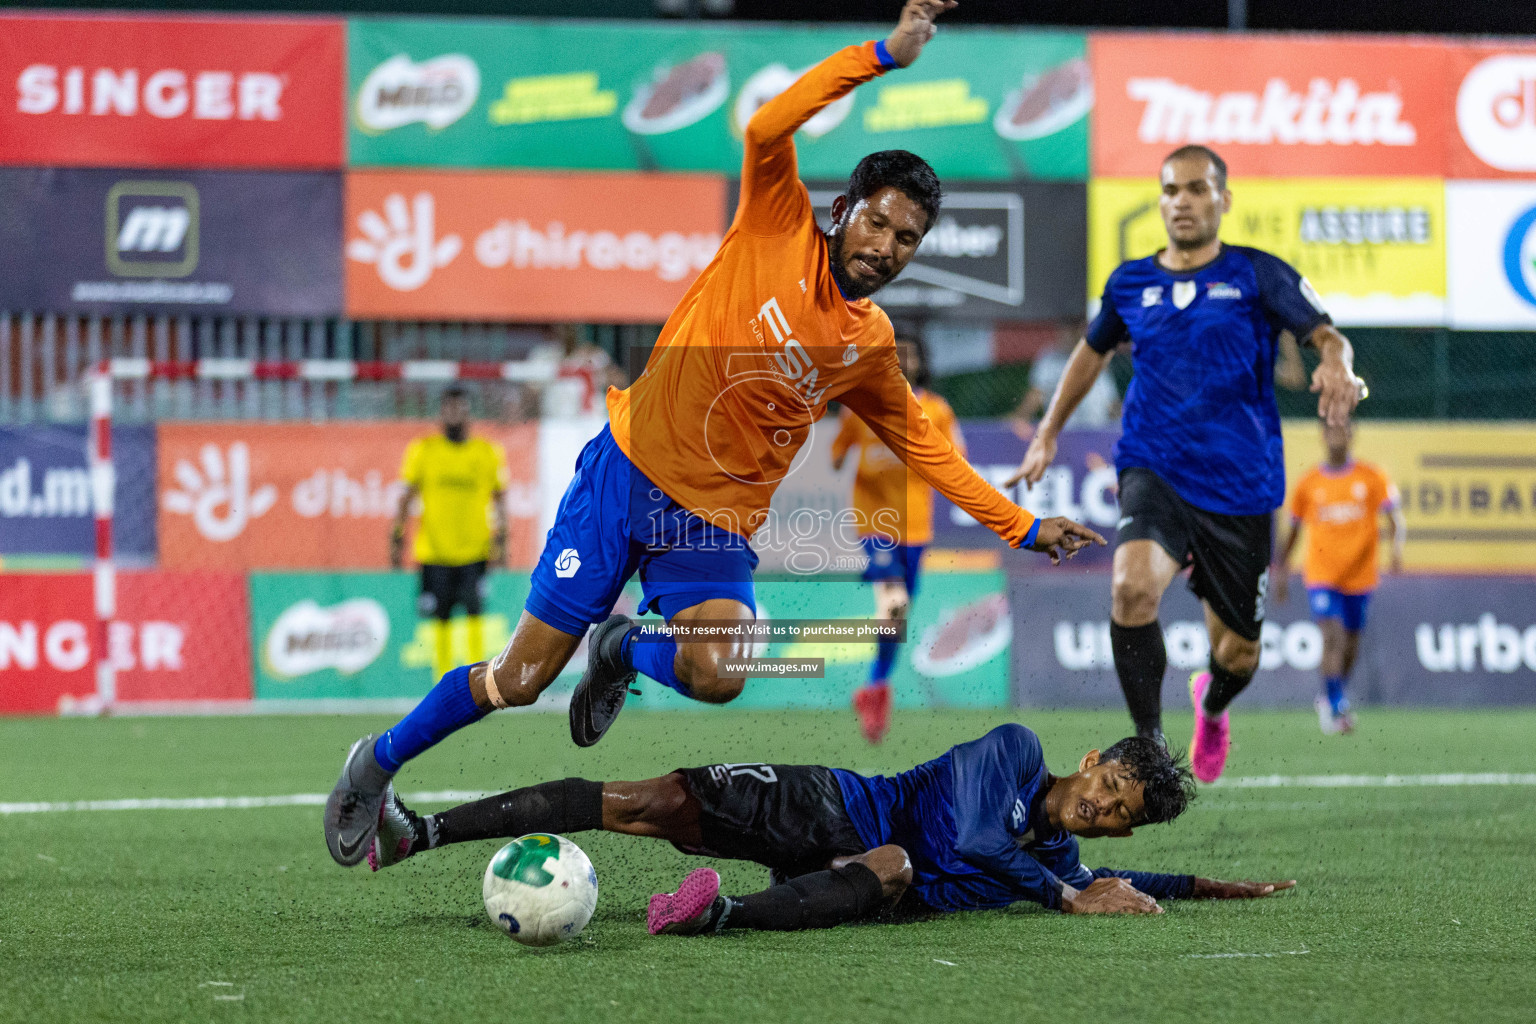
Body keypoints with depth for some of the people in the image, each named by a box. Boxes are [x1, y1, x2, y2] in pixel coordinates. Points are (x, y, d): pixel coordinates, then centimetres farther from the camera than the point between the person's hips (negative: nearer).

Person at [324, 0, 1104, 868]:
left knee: (717, 677, -26)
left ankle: (627, 651, 10)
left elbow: (926, 447, 18)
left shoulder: (872, 347, 7)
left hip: (718, 522, 3)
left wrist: (1023, 527, 15)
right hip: (629, 472, -3)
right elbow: (769, 128, -20)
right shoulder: (780, 229, -4)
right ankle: (381, 762, 21)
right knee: (519, 680, -4)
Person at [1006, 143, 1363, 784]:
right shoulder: (1129, 283, 9)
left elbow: (1325, 334, -10)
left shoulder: (1257, 275, 0)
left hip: (1240, 487, 0)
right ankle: (1150, 747, -20)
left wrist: (1336, 367, -34)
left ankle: (1211, 705, 48)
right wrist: (1047, 436, 27)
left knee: (1238, 653, 9)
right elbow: (1094, 350, 27)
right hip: (1155, 472, 0)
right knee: (1133, 588, -31)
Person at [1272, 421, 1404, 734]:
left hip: (1359, 575, 2)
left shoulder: (1373, 478, 1)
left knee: (1350, 644, 11)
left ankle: (1330, 697, 34)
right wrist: (1280, 570, 13)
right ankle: (1334, 705, -16)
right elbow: (1293, 531, 14)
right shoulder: (1308, 484, 3)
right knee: (1333, 635, -19)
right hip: (1321, 575, -2)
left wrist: (1397, 547, -22)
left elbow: (1396, 520, -3)